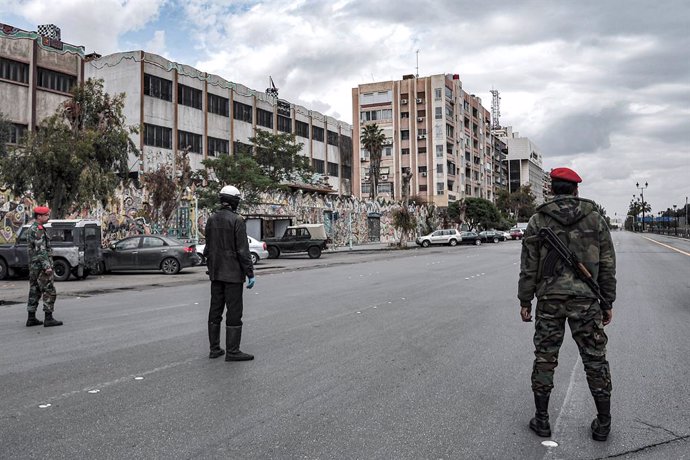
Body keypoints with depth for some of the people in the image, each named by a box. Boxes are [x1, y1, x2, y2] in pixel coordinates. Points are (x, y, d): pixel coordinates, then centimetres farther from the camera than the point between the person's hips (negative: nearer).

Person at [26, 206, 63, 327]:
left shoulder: (32, 228, 17)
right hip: (40, 265, -10)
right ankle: (48, 319, -6)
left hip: (33, 266, 10)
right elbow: (41, 250, -22)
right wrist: (47, 266, -23)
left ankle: (31, 318, 14)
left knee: (34, 292, 11)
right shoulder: (38, 229, -15)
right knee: (49, 291, -6)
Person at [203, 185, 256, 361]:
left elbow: (208, 248, 13)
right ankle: (232, 351, 0)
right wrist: (250, 274, -13)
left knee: (215, 310, 11)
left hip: (216, 274, 7)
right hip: (233, 274, -7)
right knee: (234, 312, -2)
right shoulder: (237, 221, -13)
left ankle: (214, 349, 18)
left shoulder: (211, 220, 7)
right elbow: (243, 250, -16)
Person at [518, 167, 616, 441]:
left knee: (544, 358, 9)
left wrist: (525, 301, 7)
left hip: (549, 298, 0)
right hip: (586, 298, 0)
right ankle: (603, 423, 17)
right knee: (595, 359, 10)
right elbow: (607, 265, 3)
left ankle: (541, 420, 16)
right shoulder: (595, 219, 2)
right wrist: (608, 302, 11)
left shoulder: (538, 221, 0)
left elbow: (529, 266, -1)